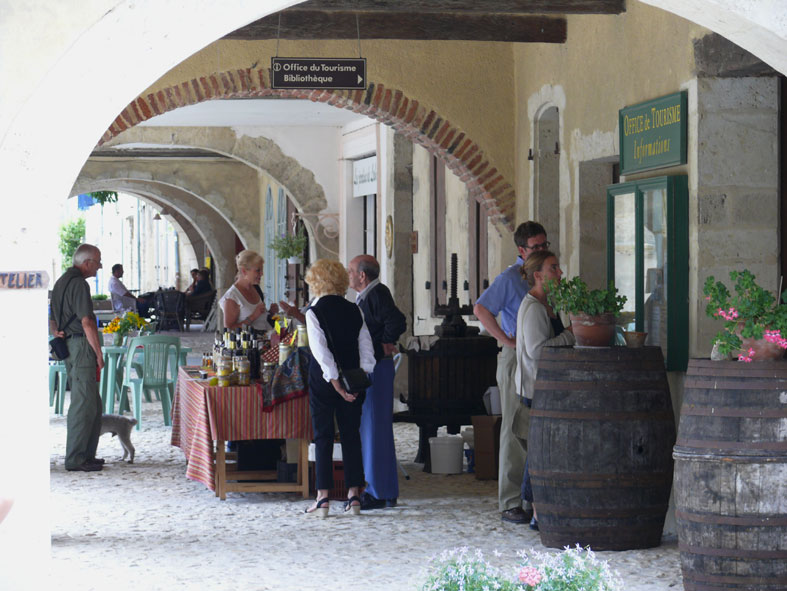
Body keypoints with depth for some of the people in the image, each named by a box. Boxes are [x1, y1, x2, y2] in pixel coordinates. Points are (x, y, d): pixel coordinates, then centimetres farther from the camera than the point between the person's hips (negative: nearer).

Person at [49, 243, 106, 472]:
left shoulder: (62, 282, 18)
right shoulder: (79, 284, -14)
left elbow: (52, 320, 23)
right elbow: (87, 322, -18)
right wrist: (99, 353, -14)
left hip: (68, 347, 10)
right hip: (81, 345, -10)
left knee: (92, 403, 15)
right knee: (84, 404, -7)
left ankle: (86, 455, 20)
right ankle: (76, 459, -5)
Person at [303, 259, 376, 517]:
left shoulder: (314, 312, -10)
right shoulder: (354, 310, 3)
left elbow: (321, 351, -15)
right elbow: (366, 348, 2)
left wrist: (336, 384, -14)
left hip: (324, 380, -3)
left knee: (323, 437, 2)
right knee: (351, 435, 9)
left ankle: (323, 498, 0)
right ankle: (354, 494, 7)